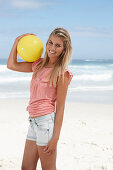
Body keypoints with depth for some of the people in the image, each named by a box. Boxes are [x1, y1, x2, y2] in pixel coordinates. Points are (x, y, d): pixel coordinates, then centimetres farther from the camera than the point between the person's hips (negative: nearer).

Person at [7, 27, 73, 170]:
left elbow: (60, 106, -11)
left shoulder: (62, 73, -9)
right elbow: (11, 65, 18)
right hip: (33, 121, 8)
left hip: (46, 121, -7)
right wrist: (17, 41, 14)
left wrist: (55, 137, -13)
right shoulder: (39, 64, 11)